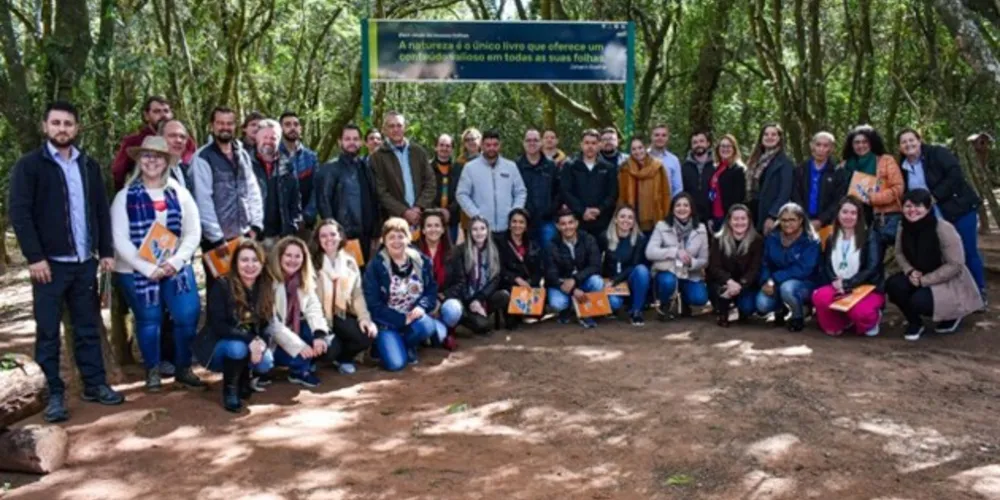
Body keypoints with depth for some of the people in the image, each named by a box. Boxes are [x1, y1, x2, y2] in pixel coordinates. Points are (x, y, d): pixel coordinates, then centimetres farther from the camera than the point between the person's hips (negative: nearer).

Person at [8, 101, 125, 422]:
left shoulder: (89, 166, 11)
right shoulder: (29, 165, -3)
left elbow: (102, 211, 13)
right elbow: (19, 213, -9)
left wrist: (106, 251, 6)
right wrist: (34, 256, -15)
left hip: (85, 262, 4)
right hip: (49, 263, -4)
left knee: (88, 327, 11)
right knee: (48, 332, 3)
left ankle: (94, 384, 21)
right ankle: (55, 393, 12)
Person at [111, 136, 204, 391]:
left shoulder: (179, 193, 4)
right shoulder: (125, 197, -3)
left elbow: (193, 232, 0)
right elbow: (121, 240, -9)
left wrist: (176, 261, -14)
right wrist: (148, 268, -17)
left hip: (176, 268, 2)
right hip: (137, 271, -2)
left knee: (188, 315, -5)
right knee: (148, 320, 6)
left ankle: (183, 368, 14)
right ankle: (152, 370, 27)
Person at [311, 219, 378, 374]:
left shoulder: (350, 262, 8)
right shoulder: (312, 264, -6)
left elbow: (357, 294, 3)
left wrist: (365, 318, -14)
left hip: (342, 315, 4)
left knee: (367, 335, -20)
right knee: (330, 347, -28)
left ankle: (343, 358, 13)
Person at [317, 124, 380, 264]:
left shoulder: (366, 169, 16)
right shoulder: (330, 169, 1)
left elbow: (373, 202, 16)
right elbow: (323, 201, -7)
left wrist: (374, 234, 10)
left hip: (364, 235, 5)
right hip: (341, 235, -5)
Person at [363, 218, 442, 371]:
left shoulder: (421, 261, 1)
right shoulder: (376, 266, -10)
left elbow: (432, 290, 3)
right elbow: (372, 304, -12)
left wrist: (422, 307, -20)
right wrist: (402, 319, -18)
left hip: (414, 317, 3)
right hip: (387, 321, -3)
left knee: (427, 326, -32)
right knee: (395, 363, -22)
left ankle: (409, 345, 2)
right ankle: (384, 344, 14)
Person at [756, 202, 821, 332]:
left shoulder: (811, 241, -14)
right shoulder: (772, 238, 0)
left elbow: (803, 269, -23)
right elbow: (765, 263, 1)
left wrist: (775, 279, -28)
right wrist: (767, 281, -20)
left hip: (804, 283, -3)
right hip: (776, 283, 4)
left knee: (787, 287, -38)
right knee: (762, 304, -25)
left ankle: (798, 317, -6)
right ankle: (780, 308, 14)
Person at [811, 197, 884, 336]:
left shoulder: (870, 237, -4)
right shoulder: (831, 239, 12)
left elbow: (872, 268, -12)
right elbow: (824, 267, 7)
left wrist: (847, 284, -19)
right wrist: (835, 281, -15)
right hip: (839, 288, 4)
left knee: (861, 312, -37)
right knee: (819, 296, -30)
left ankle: (872, 318, 5)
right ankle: (841, 322, 3)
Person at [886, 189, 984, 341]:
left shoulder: (944, 229, -25)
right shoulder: (904, 227, -7)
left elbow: (955, 265, -24)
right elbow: (899, 253, 4)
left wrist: (924, 280, -25)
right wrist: (910, 271, -17)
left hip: (950, 283, -5)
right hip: (919, 278, 6)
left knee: (920, 301, -31)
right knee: (893, 284, -22)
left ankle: (951, 316, 6)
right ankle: (914, 322, 5)